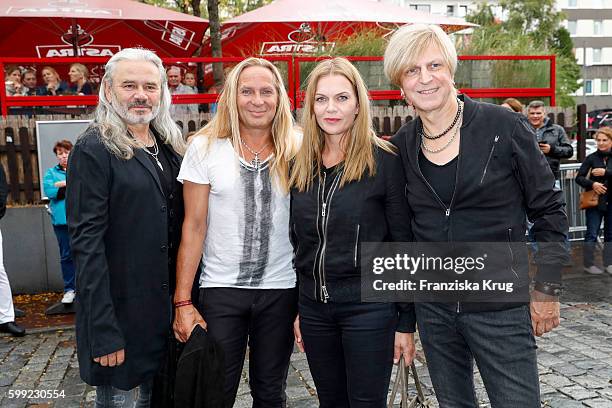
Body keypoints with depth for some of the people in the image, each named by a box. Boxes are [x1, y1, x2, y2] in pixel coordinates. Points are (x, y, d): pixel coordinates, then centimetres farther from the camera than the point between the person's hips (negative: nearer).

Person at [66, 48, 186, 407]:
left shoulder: (171, 147, 9)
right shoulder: (94, 150, -11)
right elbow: (87, 243, -17)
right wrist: (103, 332, -21)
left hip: (167, 307, 7)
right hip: (120, 310, -6)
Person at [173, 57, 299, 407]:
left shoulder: (297, 151, -1)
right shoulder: (205, 148, -3)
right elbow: (194, 227, -2)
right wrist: (183, 302, -5)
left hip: (281, 290, 1)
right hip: (221, 289, -1)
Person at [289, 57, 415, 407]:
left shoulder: (384, 161, -10)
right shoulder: (301, 165, 5)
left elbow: (404, 245, -8)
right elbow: (297, 242, 11)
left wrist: (406, 322, -7)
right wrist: (296, 310, 12)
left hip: (368, 304, -5)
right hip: (313, 305, 5)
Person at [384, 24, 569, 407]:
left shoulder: (504, 127, -10)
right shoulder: (401, 146, 1)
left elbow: (549, 211, -3)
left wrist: (547, 290, -4)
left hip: (500, 306, -3)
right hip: (432, 307, 4)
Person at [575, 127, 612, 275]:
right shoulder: (591, 158, -1)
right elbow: (579, 178, -2)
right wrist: (592, 184, -18)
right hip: (595, 201, -2)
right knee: (592, 234, -2)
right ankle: (588, 264, 5)